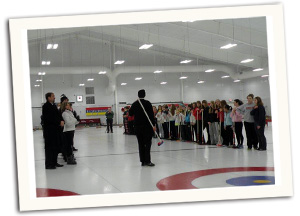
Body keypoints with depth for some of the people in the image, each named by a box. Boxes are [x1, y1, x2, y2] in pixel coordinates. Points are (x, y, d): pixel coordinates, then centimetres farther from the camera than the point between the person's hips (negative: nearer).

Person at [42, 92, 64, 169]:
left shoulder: (54, 105, 15)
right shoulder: (46, 106, -11)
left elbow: (58, 115, 19)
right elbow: (48, 119, -18)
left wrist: (61, 121, -2)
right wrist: (59, 122, -16)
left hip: (56, 129, 8)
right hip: (49, 130, -8)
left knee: (56, 147, 12)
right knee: (49, 147, -3)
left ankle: (54, 162, 21)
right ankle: (49, 164, 2)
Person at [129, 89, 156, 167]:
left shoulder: (134, 104, 3)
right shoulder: (147, 103, -9)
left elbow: (130, 113, 15)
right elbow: (151, 115, -12)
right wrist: (153, 125, -10)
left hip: (137, 126, 4)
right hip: (147, 126, -4)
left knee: (141, 144, 8)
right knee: (147, 143, -1)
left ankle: (143, 161, 9)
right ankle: (147, 161, -5)